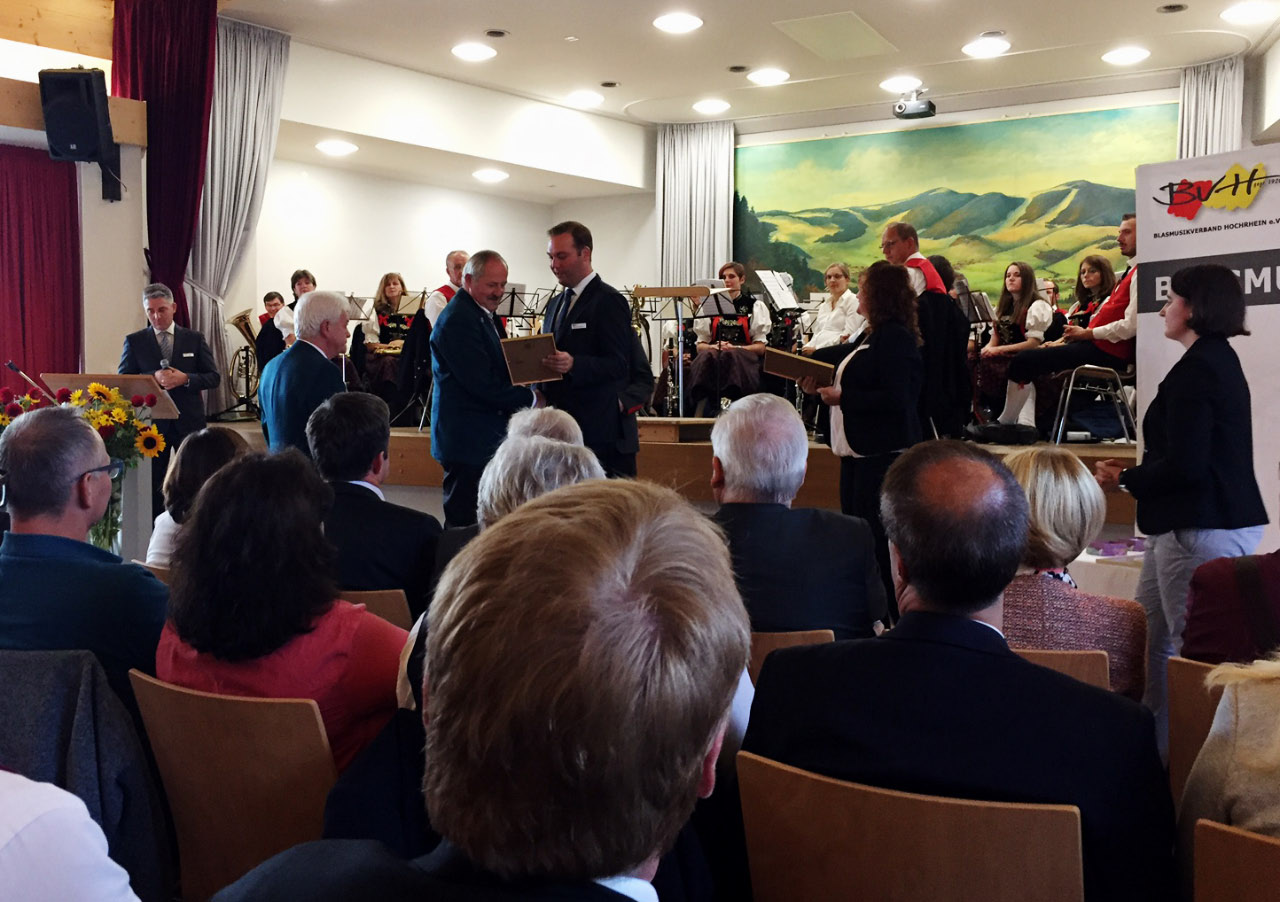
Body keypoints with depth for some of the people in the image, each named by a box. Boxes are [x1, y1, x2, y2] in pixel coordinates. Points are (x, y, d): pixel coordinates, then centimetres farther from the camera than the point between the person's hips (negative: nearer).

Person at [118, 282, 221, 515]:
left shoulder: (195, 339, 6)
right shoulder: (134, 341, 5)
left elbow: (214, 377, 3)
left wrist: (185, 378, -15)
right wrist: (154, 377, -17)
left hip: (189, 420, 0)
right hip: (151, 422, 0)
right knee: (152, 483, 4)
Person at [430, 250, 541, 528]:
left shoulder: (485, 314, 15)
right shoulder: (458, 320, -17)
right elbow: (483, 385, -21)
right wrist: (531, 398, -11)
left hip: (489, 439, 10)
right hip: (468, 440, -10)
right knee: (464, 518, -4)